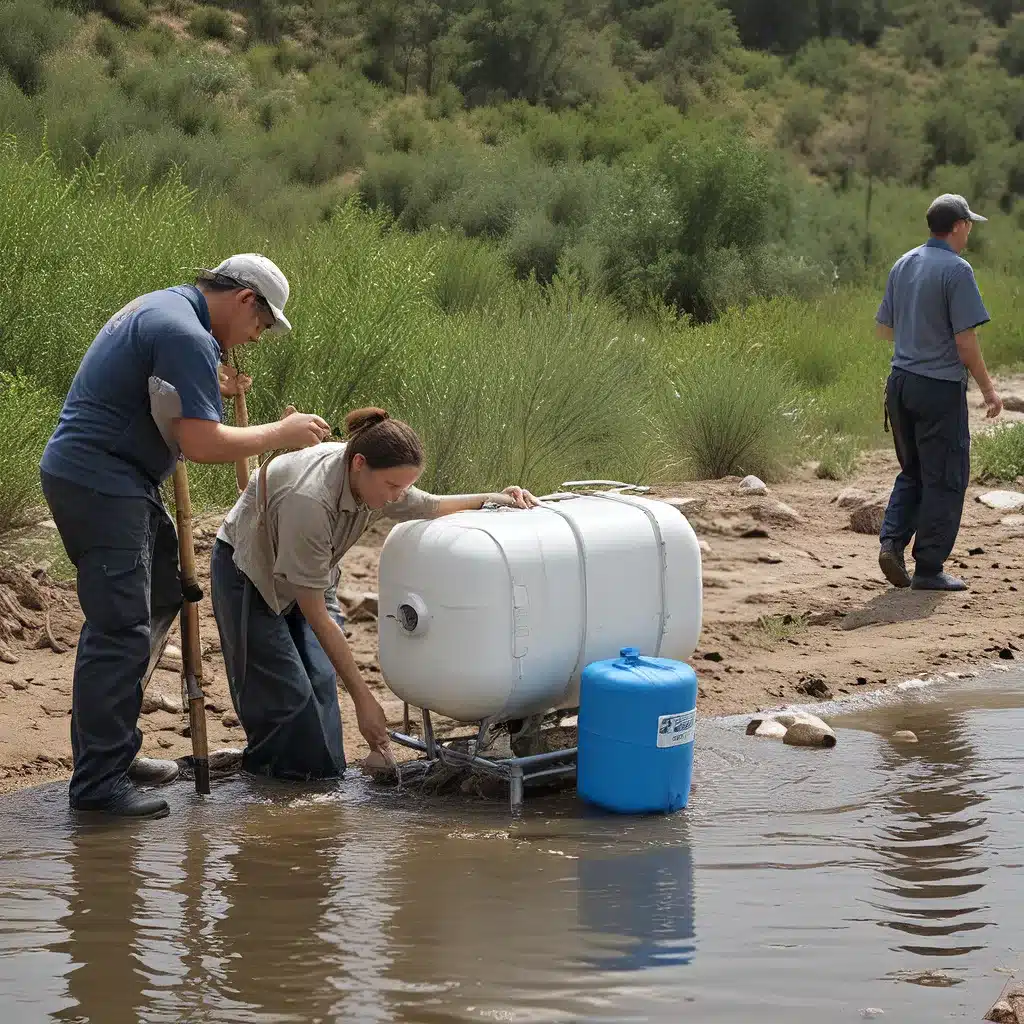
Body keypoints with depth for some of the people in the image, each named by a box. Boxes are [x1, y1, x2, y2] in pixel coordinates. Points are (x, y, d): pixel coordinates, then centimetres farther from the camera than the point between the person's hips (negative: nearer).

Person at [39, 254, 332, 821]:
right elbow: (202, 444, -22)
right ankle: (98, 782, -8)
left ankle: (112, 750, 22)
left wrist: (208, 387, 18)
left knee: (159, 598, 17)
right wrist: (281, 433, -9)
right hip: (101, 484, -11)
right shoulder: (187, 336, -17)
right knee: (121, 629, -11)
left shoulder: (159, 307, 17)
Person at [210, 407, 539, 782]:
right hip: (246, 572, -7)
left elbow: (431, 507, 6)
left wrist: (492, 499, -12)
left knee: (320, 680, -5)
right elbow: (316, 615, -34)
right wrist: (363, 698, -32)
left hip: (297, 577, 7)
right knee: (287, 693, -12)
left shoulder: (373, 477, -17)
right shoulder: (309, 499, -40)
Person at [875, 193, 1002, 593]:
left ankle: (892, 541, 3)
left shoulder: (903, 264, 9)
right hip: (940, 386, -7)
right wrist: (988, 389, -6)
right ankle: (929, 568, 6)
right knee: (945, 479, 3)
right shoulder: (956, 269, -13)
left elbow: (884, 328, 15)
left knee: (913, 472, 19)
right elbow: (965, 341, -15)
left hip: (900, 381, 7)